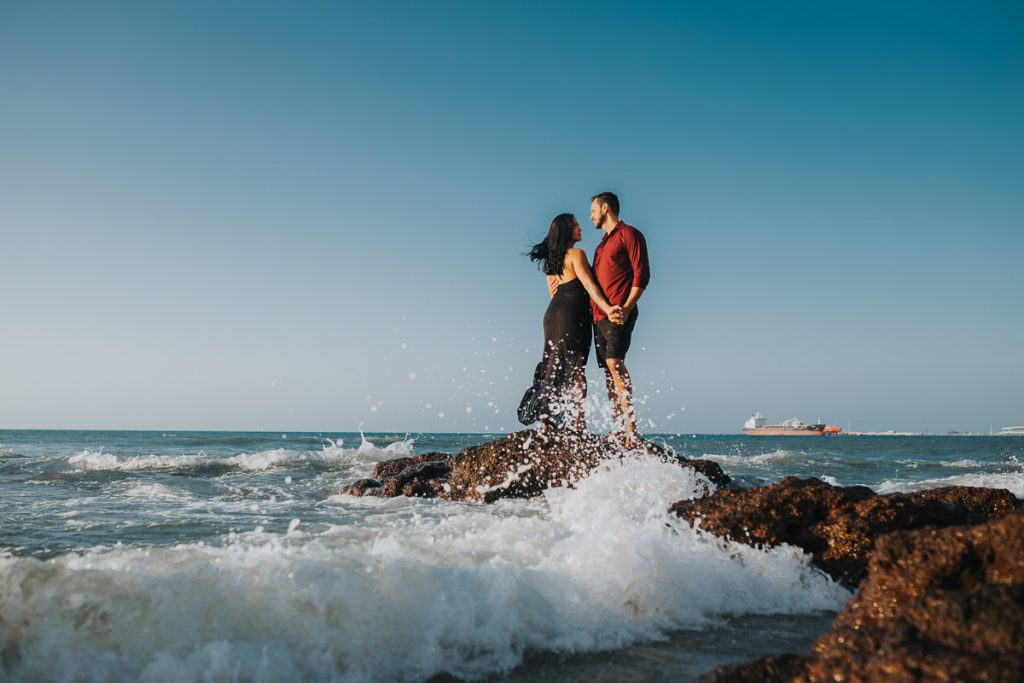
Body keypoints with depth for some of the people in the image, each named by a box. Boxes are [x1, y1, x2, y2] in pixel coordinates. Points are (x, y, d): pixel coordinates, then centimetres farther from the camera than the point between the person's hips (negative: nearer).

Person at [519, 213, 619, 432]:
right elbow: (589, 285, -17)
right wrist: (607, 308, -24)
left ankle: (548, 426, 12)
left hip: (553, 314, 8)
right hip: (571, 316, -8)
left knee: (554, 371, 11)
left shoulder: (551, 258, 18)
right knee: (574, 373, -8)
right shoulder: (576, 254, -7)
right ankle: (578, 427, -11)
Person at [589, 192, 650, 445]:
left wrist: (626, 308, -20)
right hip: (599, 315, 9)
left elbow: (642, 275, -10)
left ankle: (631, 429, -24)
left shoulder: (629, 234, -1)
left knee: (614, 363, -22)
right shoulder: (603, 243, 26)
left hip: (618, 314, -9)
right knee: (609, 370, 4)